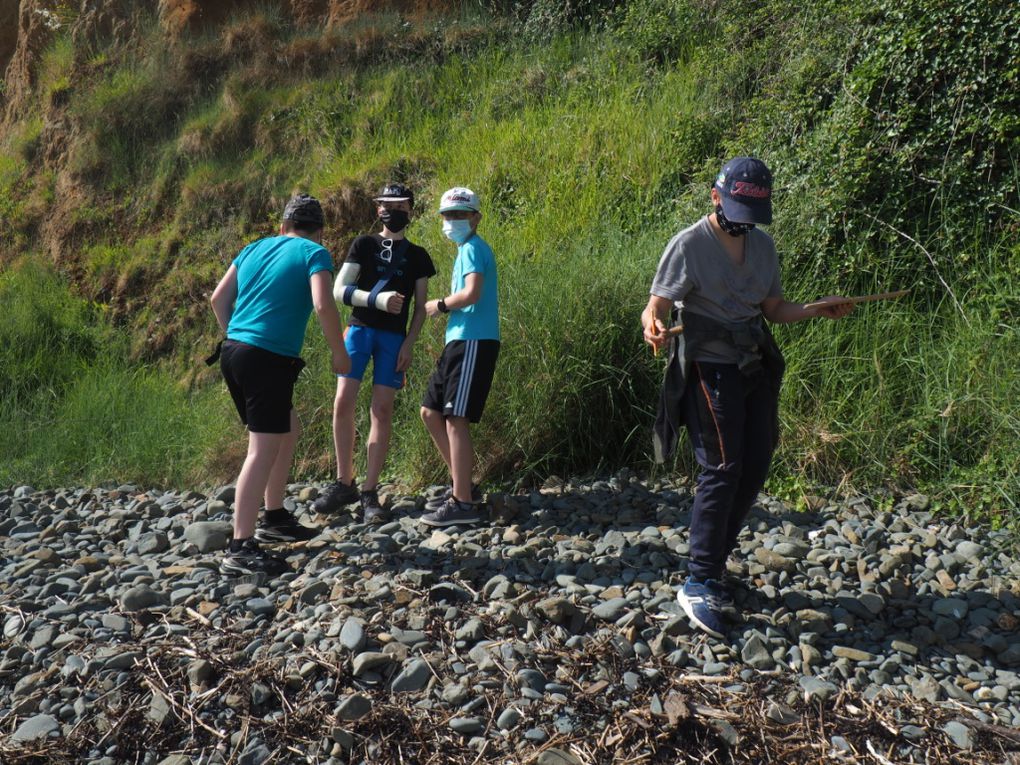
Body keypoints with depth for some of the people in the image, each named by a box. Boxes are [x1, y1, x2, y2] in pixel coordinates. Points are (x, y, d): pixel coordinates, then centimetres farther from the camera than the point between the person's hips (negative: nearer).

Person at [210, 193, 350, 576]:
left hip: (234, 352, 8)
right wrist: (340, 354, -5)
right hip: (270, 358, -8)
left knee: (288, 429, 22)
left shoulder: (255, 248, 18)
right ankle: (240, 549, -12)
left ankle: (274, 519, 30)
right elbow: (323, 305, -16)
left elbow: (219, 298, 18)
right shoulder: (314, 253, -1)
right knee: (264, 449, -9)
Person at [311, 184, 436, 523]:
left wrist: (409, 344, -3)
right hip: (359, 329, 0)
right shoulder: (363, 245, 8)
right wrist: (377, 299, -16)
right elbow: (339, 290, -1)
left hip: (394, 338, 0)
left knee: (382, 410, -5)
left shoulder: (417, 256, 12)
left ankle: (369, 492, 0)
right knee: (343, 403, -9)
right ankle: (344, 483, 4)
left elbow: (420, 307, 10)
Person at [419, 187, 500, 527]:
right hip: (459, 342, 10)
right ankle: (462, 485, 22)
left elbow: (471, 294, -22)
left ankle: (463, 503, -5)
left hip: (473, 342, -10)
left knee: (455, 419, -10)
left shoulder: (473, 248, -8)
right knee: (431, 412, 14)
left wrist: (440, 305, -8)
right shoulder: (466, 250, 22)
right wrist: (447, 305, 3)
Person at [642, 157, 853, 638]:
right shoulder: (690, 245, -10)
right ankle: (698, 584, -6)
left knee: (755, 468, 7)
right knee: (723, 470, -13)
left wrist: (817, 311, -1)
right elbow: (657, 306, -15)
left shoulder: (763, 245, 11)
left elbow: (773, 308, 16)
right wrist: (654, 325, -38)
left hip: (756, 368, 7)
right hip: (709, 369, -7)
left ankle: (713, 566, 20)